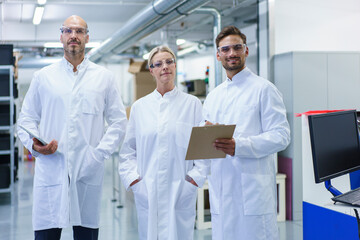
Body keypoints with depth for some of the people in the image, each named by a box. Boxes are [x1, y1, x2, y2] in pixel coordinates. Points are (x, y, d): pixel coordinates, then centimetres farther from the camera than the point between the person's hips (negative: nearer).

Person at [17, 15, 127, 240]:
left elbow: (119, 122, 8)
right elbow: (26, 119, 13)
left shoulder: (104, 77, 10)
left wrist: (100, 152, -5)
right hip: (50, 169, 0)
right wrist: (33, 143, -7)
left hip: (88, 171, 0)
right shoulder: (43, 76, 11)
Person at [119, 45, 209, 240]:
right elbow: (128, 151, 12)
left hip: (181, 192, -1)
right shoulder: (139, 107, 9)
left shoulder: (192, 104, 4)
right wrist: (133, 180, 0)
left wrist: (194, 179, -6)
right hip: (147, 193, 2)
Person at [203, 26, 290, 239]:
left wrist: (239, 146, -23)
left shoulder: (263, 89, -1)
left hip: (253, 188, -5)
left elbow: (281, 135, -10)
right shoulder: (213, 97, 18)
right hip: (221, 191, 6)